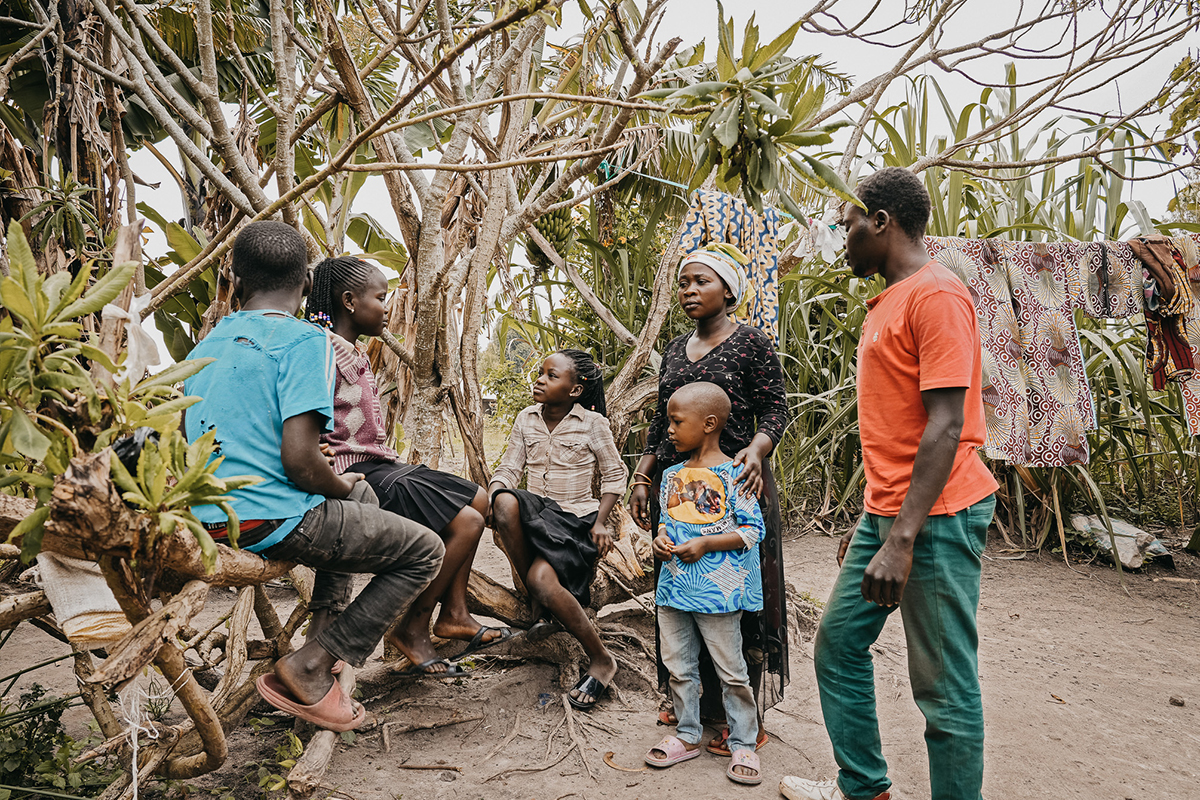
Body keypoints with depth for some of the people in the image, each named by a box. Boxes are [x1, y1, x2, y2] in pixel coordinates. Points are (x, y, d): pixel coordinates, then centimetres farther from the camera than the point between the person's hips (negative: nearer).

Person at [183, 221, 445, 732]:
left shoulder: (208, 343, 10)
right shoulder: (304, 340, -13)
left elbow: (185, 441, 19)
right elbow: (299, 461, -23)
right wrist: (342, 487, -1)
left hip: (209, 522, 9)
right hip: (273, 524, -9)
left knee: (358, 495, 30)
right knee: (425, 551, 2)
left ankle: (329, 618, 32)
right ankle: (309, 667, -3)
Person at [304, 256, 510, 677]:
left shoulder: (355, 353, 17)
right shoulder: (325, 351, -14)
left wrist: (397, 462, 9)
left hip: (378, 465, 11)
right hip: (354, 474, -11)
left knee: (477, 500, 10)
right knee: (466, 523, -18)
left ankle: (453, 614, 13)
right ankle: (412, 628, -2)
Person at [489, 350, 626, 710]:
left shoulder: (592, 423, -4)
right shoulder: (526, 419, 7)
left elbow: (615, 475, 4)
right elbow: (508, 470, 6)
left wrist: (600, 522, -8)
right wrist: (497, 494, -17)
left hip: (576, 516, -4)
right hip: (535, 511, 4)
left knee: (543, 579, -32)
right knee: (506, 503, -34)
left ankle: (601, 660, -9)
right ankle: (538, 603, -12)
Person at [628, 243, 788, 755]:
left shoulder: (751, 343, -3)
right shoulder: (675, 349, 16)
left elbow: (775, 409, -7)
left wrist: (756, 450, -26)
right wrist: (642, 479, 12)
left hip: (732, 484, -6)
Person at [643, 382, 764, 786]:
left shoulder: (734, 474, -10)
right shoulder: (672, 475, 9)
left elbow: (753, 529, -10)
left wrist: (705, 544, -17)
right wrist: (660, 540, -2)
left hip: (717, 588, -6)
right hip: (674, 585, 6)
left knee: (731, 671, 6)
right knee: (678, 666, 14)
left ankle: (743, 745, 22)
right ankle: (687, 735, 31)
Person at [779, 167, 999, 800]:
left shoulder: (936, 295, -13)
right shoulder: (886, 304, 17)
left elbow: (945, 427, -20)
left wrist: (901, 539, -23)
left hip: (936, 518, -10)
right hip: (887, 514, 10)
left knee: (944, 687, 2)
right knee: (838, 644, 15)